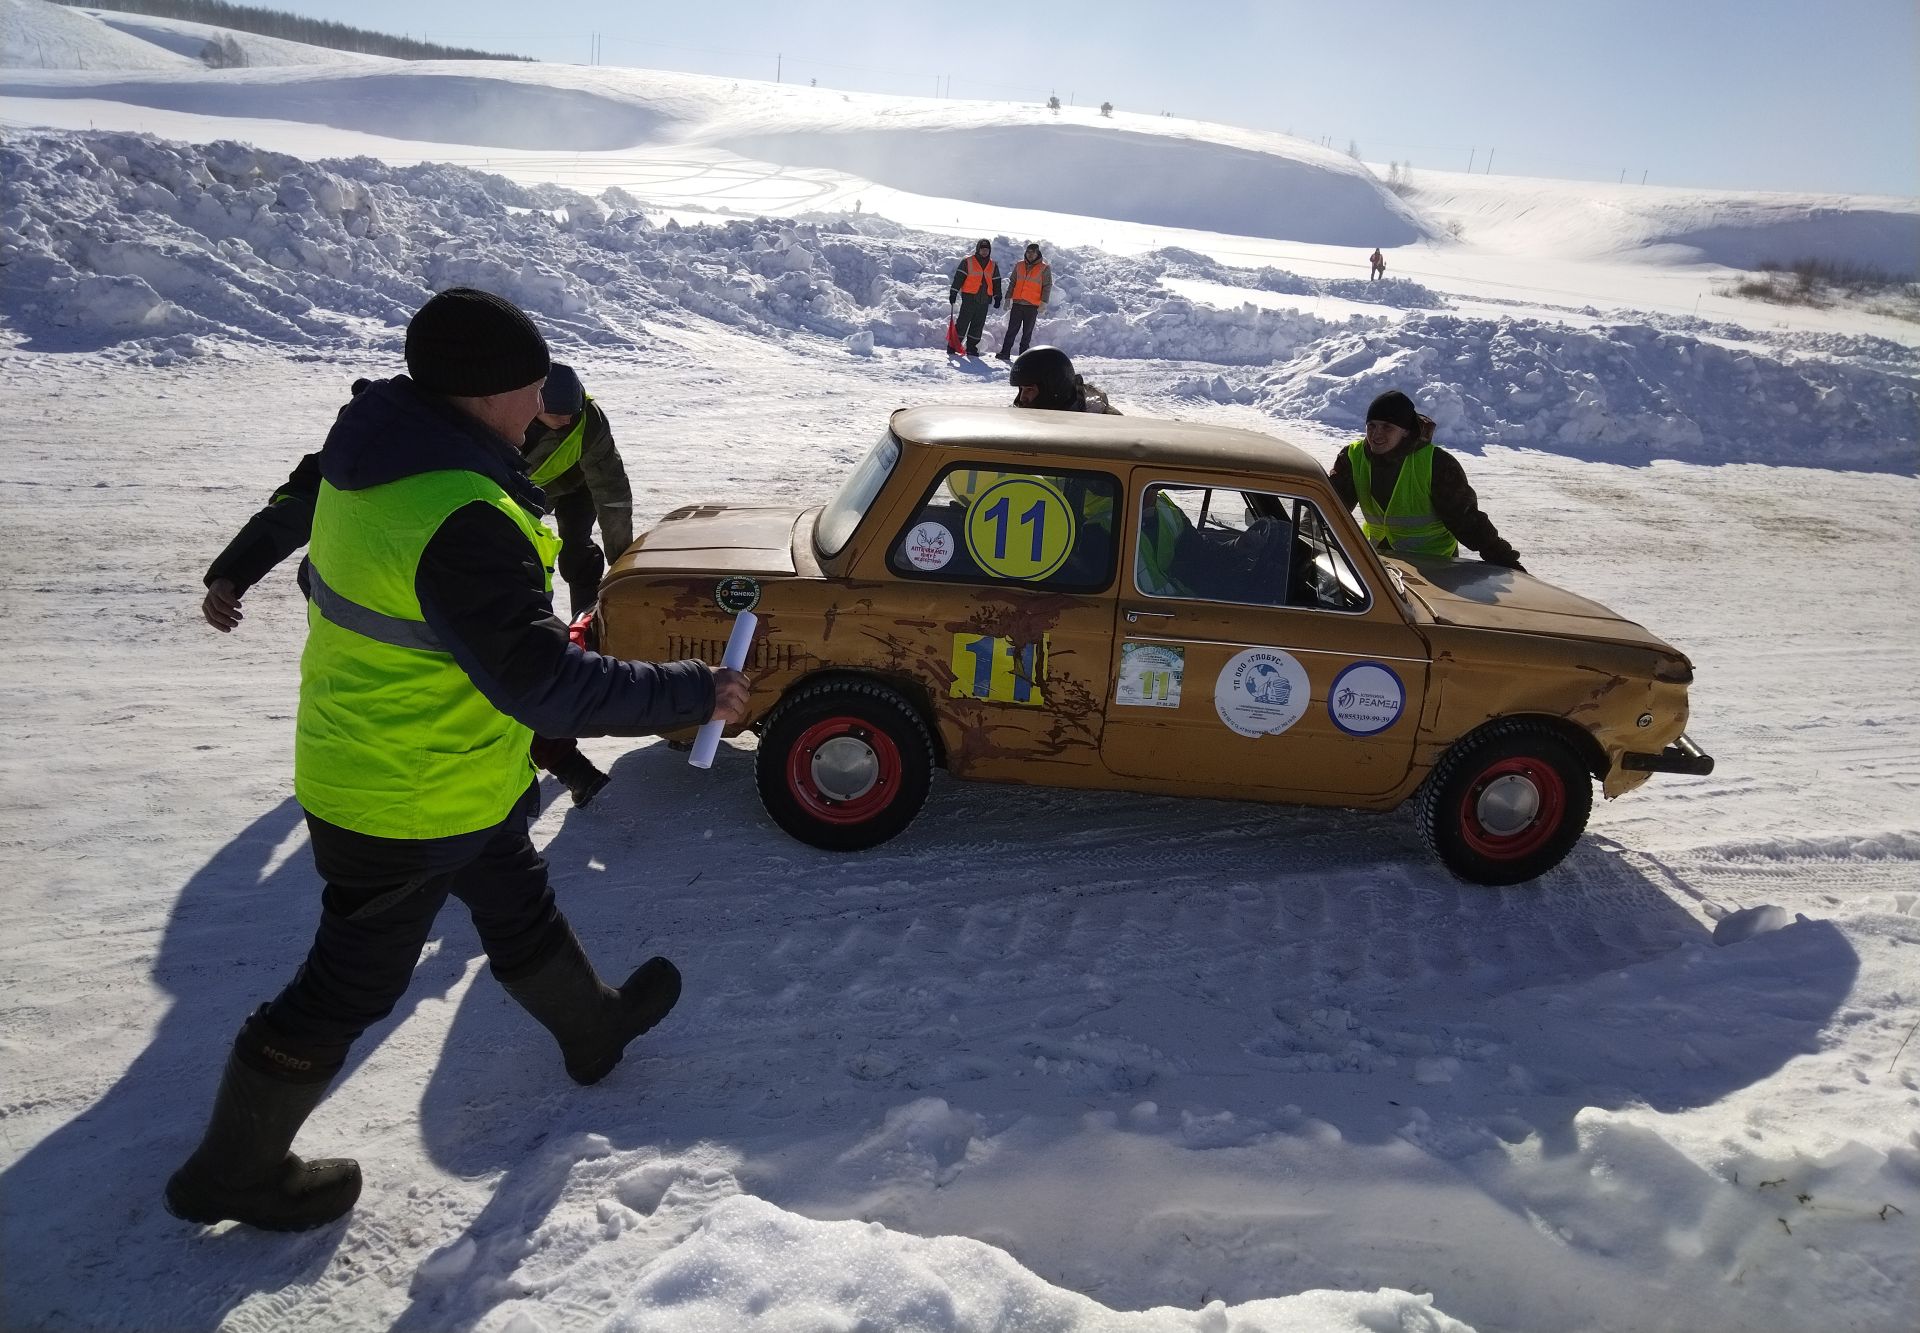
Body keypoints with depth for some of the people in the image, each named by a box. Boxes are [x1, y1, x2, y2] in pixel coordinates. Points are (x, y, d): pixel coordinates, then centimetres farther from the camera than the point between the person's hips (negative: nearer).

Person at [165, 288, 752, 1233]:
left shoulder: (378, 453, -1)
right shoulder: (461, 522, -33)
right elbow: (543, 685, -33)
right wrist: (695, 694, -25)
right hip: (411, 804, -9)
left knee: (520, 908, 26)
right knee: (353, 984, 11)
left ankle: (593, 1028, 50)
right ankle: (234, 1172, 32)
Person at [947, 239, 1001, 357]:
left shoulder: (993, 266, 14)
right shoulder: (967, 262, 0)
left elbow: (996, 283, 19)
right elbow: (959, 277, -3)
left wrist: (997, 298, 14)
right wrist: (953, 293, -10)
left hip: (984, 300, 4)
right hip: (969, 298, -4)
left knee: (978, 325, 6)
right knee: (963, 322, -6)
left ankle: (972, 347, 13)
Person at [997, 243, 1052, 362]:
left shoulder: (1044, 268, 1)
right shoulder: (1019, 265, 11)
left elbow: (1047, 286, 0)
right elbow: (1012, 283, 17)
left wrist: (1043, 303, -8)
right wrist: (1008, 299, 10)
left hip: (1032, 305, -3)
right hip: (1017, 303, 3)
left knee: (1027, 332, 3)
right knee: (1012, 330, 0)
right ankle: (1005, 352, 1)